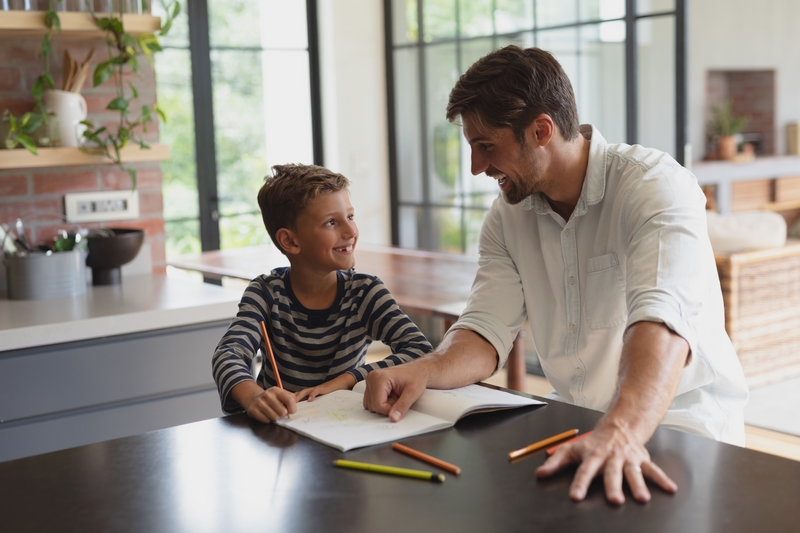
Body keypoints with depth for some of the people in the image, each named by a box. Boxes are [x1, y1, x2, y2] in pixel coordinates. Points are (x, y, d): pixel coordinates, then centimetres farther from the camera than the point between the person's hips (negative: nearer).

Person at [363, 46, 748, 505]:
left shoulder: (658, 186, -17)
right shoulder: (507, 217, 3)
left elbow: (662, 319, -33)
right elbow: (486, 332, -2)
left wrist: (620, 432, -49)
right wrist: (426, 371, -23)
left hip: (680, 420, -5)